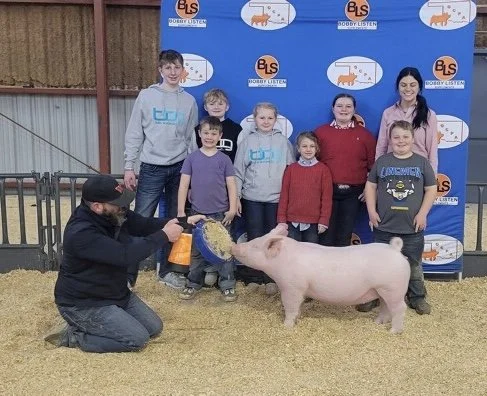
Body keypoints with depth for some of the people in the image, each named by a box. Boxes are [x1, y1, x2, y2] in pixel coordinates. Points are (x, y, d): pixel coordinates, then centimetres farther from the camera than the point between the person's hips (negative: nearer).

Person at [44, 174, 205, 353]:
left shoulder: (114, 214, -5)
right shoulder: (80, 233, -32)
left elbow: (145, 224, 3)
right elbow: (125, 255, -37)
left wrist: (182, 222, -12)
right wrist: (164, 236, -29)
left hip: (115, 293, 9)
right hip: (84, 303, -9)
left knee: (154, 328, 10)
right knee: (137, 339, -16)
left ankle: (96, 325, 15)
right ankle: (73, 336, -4)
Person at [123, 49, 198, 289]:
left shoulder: (189, 101, 7)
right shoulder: (146, 96, 0)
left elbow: (191, 139, 9)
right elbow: (134, 134, 0)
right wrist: (129, 166, -6)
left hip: (179, 168, 3)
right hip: (152, 168, -3)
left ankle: (167, 271, 23)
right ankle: (127, 274, 2)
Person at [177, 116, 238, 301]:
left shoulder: (224, 159, 1)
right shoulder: (192, 158, 1)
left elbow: (231, 185, 1)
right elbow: (183, 185, 1)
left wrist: (232, 209, -6)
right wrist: (180, 211, -2)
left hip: (220, 213, -1)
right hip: (198, 213, 1)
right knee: (196, 251, 10)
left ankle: (227, 285, 15)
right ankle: (193, 283, 23)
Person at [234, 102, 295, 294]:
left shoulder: (283, 142, 5)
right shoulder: (247, 142, 4)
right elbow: (238, 171, 4)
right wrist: (236, 196, -1)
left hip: (277, 198, 0)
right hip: (252, 199, 0)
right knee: (254, 238, 6)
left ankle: (271, 278, 15)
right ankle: (252, 277, 17)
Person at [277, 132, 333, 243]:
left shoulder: (323, 169, -1)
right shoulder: (291, 169, 4)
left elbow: (326, 197, -1)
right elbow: (284, 195, 5)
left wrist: (324, 220, -5)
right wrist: (281, 219, 2)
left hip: (313, 222, -1)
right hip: (292, 221, 1)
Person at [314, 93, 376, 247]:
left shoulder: (364, 134, 6)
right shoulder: (321, 132, 3)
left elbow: (373, 164, 7)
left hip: (353, 193, 1)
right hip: (327, 191, -1)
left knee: (345, 236, 9)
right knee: (326, 236, 1)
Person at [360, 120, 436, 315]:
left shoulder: (422, 162, 1)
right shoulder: (382, 161, 3)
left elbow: (431, 189, 2)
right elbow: (370, 185, 7)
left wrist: (422, 213, -6)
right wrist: (371, 211, -2)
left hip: (413, 226, 0)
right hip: (384, 226, 1)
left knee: (413, 264, 12)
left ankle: (417, 297, 25)